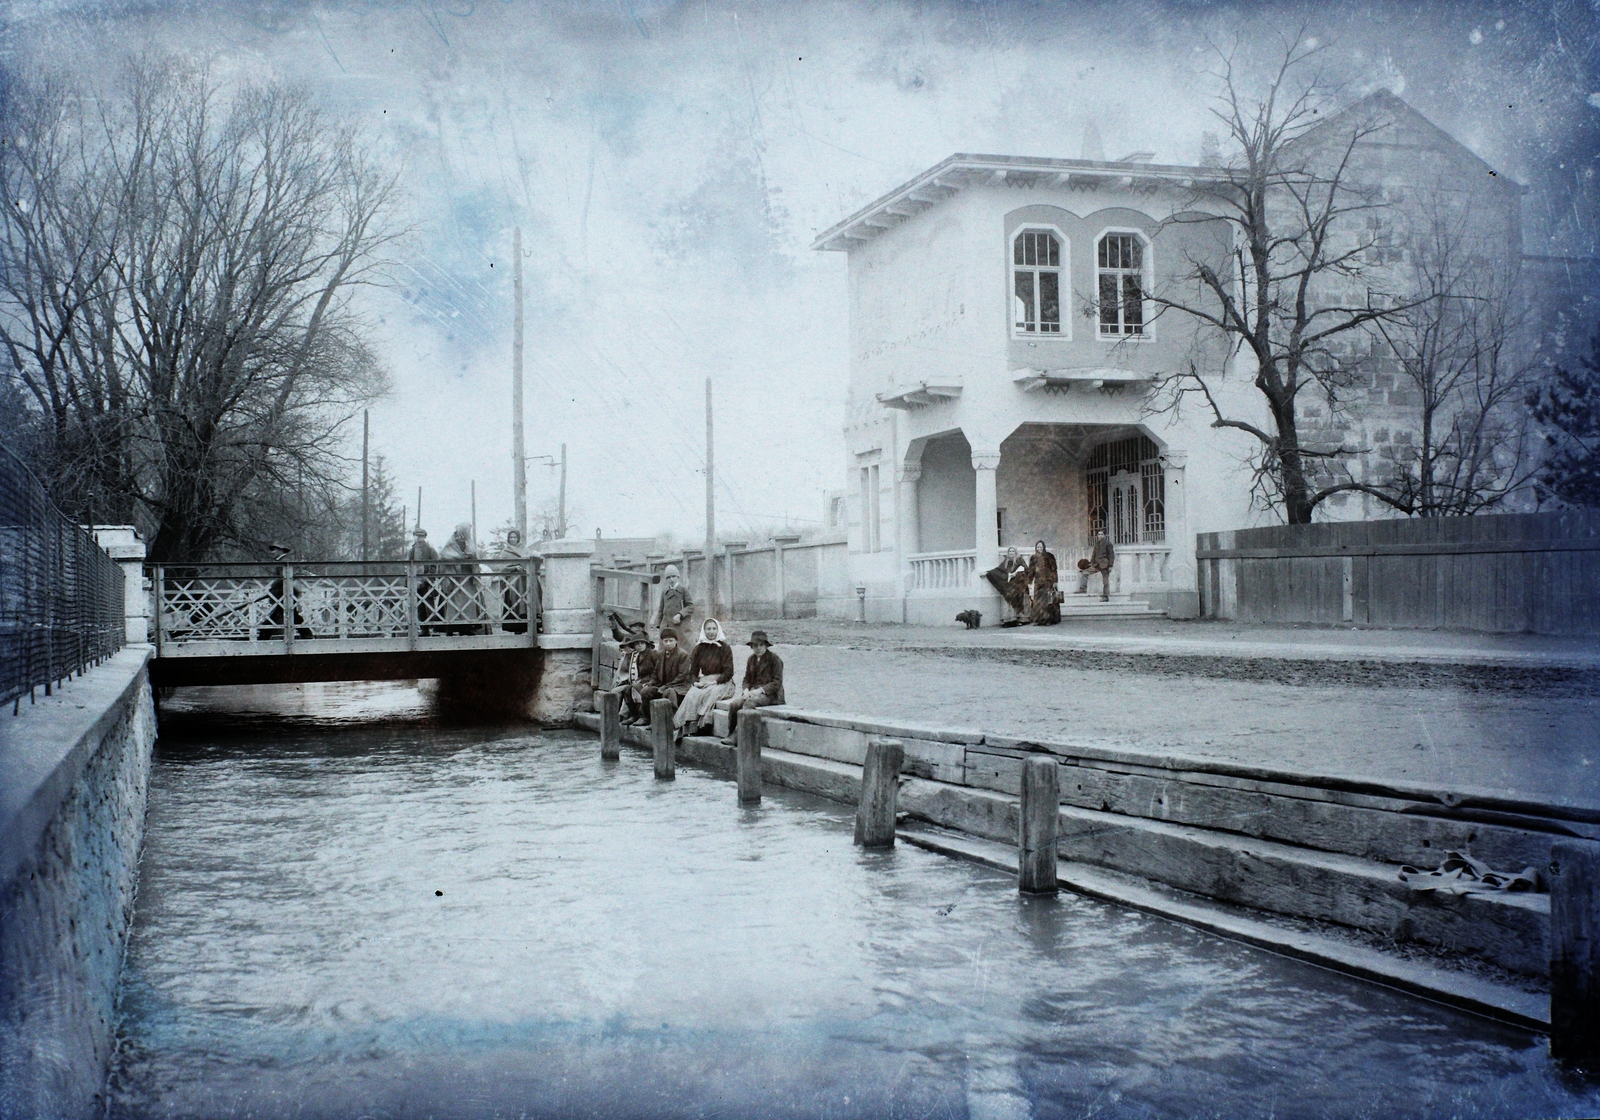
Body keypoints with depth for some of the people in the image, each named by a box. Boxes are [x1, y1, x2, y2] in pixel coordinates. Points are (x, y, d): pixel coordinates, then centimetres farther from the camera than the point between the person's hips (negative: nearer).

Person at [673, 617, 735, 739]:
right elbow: (693, 671, 13)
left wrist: (714, 682, -17)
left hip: (722, 683, -3)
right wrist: (696, 682, -8)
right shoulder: (699, 648, 11)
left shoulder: (725, 648, -1)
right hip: (702, 682, 3)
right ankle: (687, 727, -31)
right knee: (692, 694, -28)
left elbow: (728, 673, -6)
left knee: (707, 694, -34)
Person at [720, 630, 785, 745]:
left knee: (749, 702, -36)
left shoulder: (774, 659, -2)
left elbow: (777, 682, -7)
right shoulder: (751, 659, 16)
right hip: (753, 691, 5)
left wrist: (760, 690, -18)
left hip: (769, 693, -5)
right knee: (734, 704, -26)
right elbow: (747, 679, 17)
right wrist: (746, 690, -7)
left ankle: (737, 735, -33)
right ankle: (730, 734, -20)